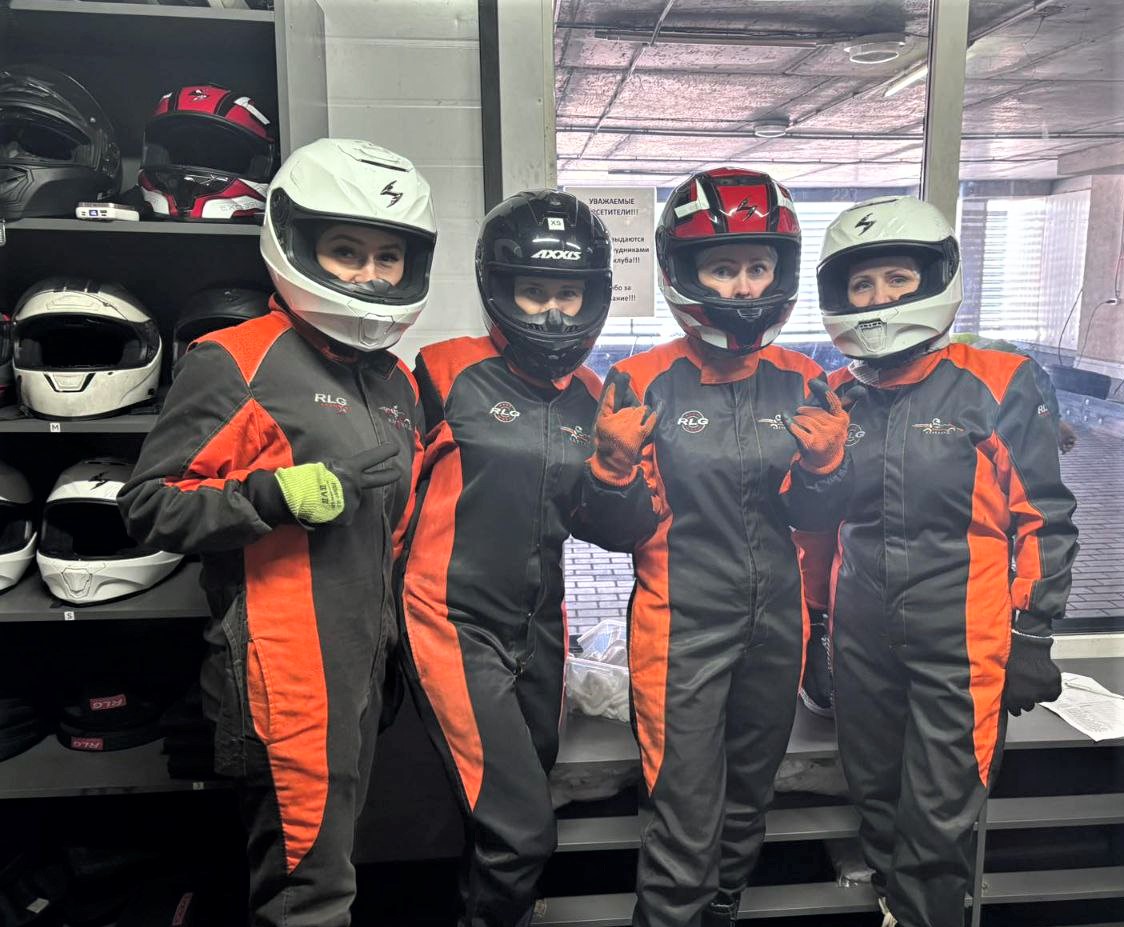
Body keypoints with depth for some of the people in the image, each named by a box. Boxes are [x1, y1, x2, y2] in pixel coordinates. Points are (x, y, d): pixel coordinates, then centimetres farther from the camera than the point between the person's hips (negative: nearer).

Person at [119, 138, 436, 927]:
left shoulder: (398, 384, 13)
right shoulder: (238, 362, -10)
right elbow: (150, 506, -11)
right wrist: (270, 494, -23)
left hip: (362, 664, 8)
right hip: (285, 672, -7)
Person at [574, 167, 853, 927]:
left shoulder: (801, 381, 0)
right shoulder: (644, 382, -11)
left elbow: (812, 516, 4)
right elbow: (619, 532, -8)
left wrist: (824, 462, -14)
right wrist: (615, 464, -26)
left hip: (775, 627, 5)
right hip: (684, 630, -4)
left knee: (748, 800, 23)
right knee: (687, 825, -1)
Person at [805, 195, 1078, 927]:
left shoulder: (998, 387, -8)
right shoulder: (834, 400, 4)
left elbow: (1045, 519, -4)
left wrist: (1032, 636, -6)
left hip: (963, 645, -4)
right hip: (863, 645, 5)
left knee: (938, 820, 3)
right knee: (879, 803, 20)